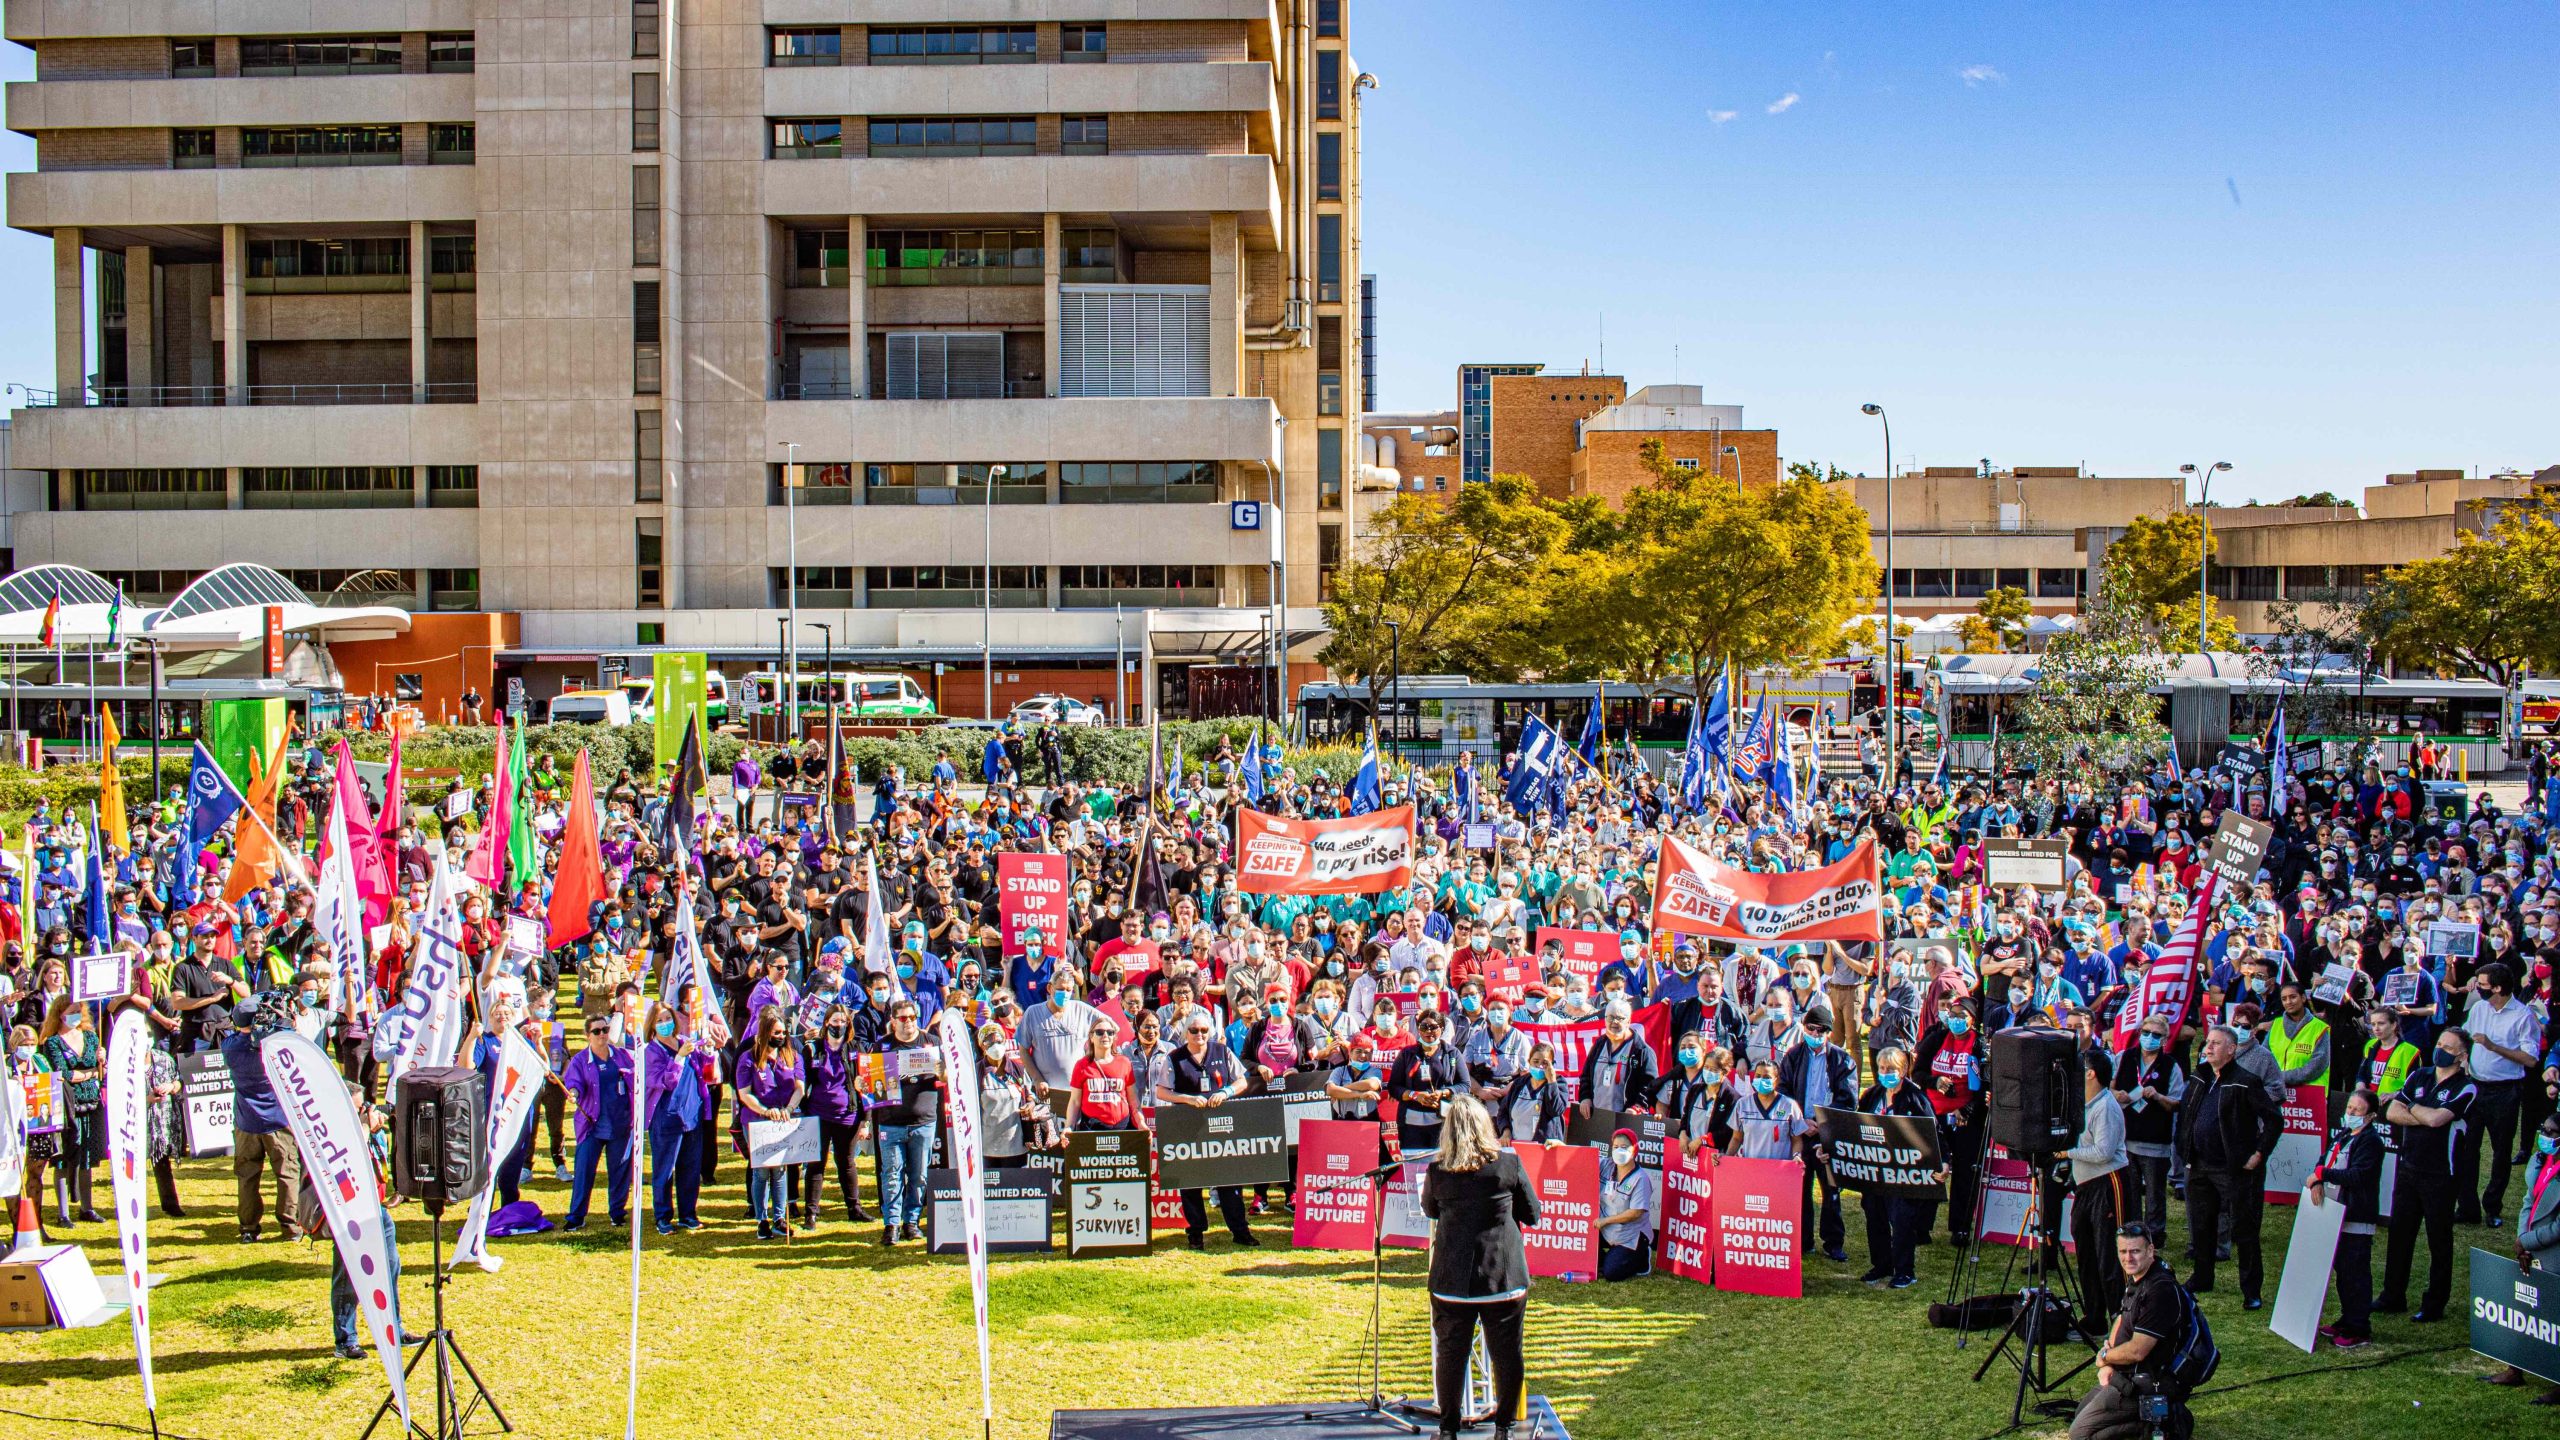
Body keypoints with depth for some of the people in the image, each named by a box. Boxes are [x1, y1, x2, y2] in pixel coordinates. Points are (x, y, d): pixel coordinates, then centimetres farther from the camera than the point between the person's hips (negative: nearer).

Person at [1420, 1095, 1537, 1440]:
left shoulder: (1437, 1170, -7)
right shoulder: (1508, 1164, -8)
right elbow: (1532, 1214, 3)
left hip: (1451, 1279, 0)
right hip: (1504, 1277, 0)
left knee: (1450, 1352, 11)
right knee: (1506, 1353, 11)